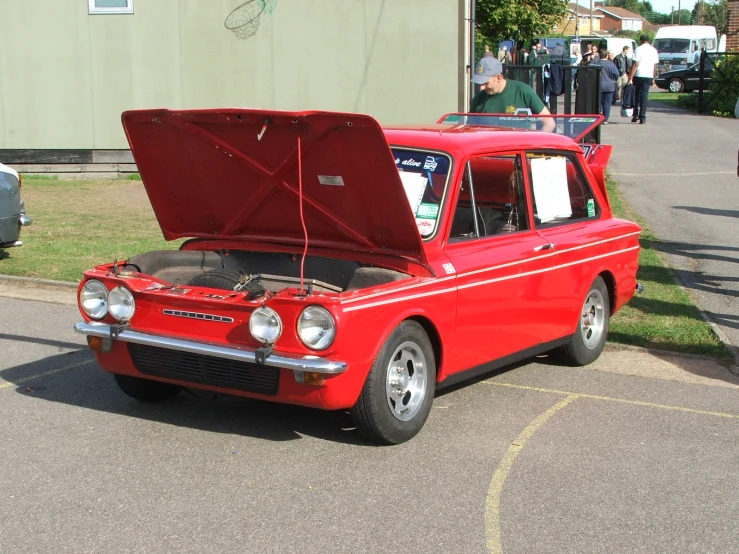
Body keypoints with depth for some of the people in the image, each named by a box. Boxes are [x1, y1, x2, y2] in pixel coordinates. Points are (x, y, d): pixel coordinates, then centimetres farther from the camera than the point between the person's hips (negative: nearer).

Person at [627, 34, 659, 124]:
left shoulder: (639, 49, -6)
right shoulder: (654, 50, 8)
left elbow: (635, 65, -12)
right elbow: (655, 65, 11)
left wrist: (630, 78, -13)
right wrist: (653, 78, 18)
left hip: (638, 76, -3)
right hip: (649, 76, 3)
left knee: (636, 94, 12)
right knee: (644, 95, 4)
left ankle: (635, 115, 10)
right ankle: (642, 117, -3)